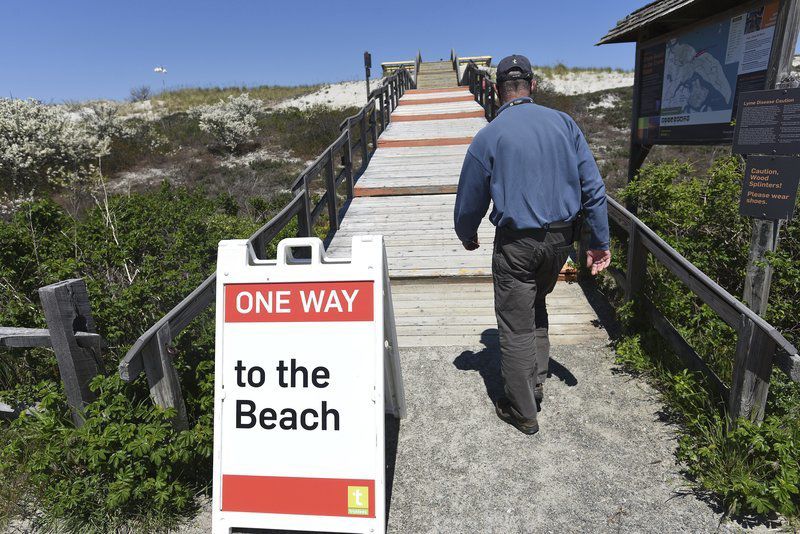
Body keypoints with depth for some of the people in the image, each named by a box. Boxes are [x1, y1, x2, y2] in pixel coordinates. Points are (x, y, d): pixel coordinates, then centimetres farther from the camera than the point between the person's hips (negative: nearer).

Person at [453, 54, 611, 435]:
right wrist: (600, 240, 8)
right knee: (536, 303, 27)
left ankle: (523, 412, 20)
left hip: (517, 243, -4)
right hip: (561, 237, 5)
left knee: (516, 325, 7)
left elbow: (470, 201, 0)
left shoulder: (489, 136, -7)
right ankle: (536, 381, 31)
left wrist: (467, 237, 20)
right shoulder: (563, 122, 3)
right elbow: (593, 186, 1)